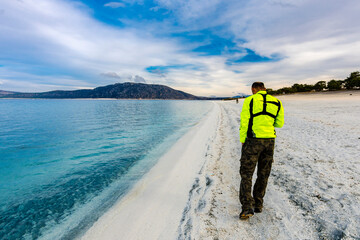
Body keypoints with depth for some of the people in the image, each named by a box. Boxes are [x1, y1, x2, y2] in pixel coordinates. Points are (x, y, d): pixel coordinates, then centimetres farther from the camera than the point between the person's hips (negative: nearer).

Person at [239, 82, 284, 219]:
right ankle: (258, 204, 28)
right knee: (263, 174, 17)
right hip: (270, 141, 5)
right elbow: (279, 123, 11)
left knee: (246, 174, 3)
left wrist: (242, 141, -1)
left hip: (253, 140, -4)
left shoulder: (249, 101, -5)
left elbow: (244, 123, -9)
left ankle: (247, 207, -4)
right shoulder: (276, 102, 8)